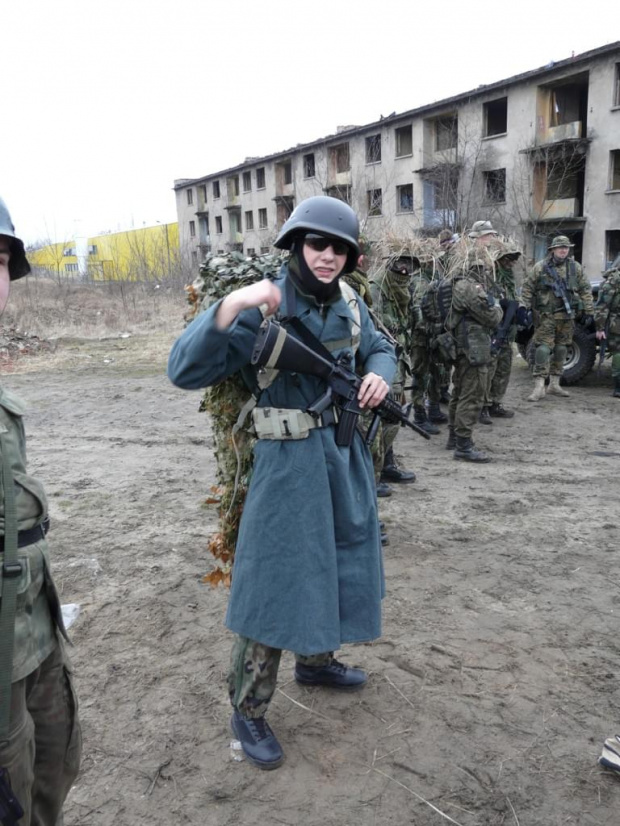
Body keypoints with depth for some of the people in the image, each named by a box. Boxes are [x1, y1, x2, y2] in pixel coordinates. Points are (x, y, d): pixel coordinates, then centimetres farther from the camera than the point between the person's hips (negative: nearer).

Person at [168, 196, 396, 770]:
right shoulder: (263, 307, -17)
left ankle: (315, 660, 47)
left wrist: (379, 374, -2)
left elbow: (380, 348, 21)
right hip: (290, 463, -7)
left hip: (346, 457, 7)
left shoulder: (349, 306, 3)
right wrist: (230, 304, -36)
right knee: (278, 580, 0)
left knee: (340, 563, 21)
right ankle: (247, 711, 20)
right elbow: (185, 370, -24)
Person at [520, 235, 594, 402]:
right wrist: (524, 307, -6)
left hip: (567, 315, 4)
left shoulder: (575, 267, 8)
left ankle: (554, 384, 19)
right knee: (543, 348, -10)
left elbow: (585, 290, 11)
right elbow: (527, 288, 3)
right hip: (545, 315, -4)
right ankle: (539, 387, -11)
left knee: (561, 349, 9)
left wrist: (588, 311, 6)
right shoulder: (540, 267, -1)